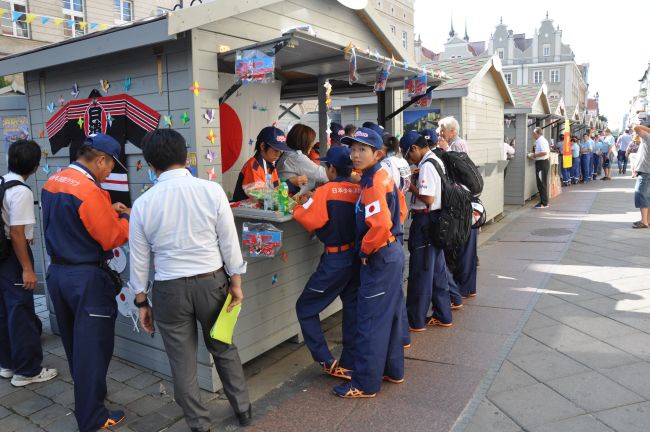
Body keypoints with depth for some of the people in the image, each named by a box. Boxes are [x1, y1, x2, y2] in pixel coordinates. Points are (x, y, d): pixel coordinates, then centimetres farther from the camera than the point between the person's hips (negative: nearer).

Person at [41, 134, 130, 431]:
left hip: (57, 273, 9)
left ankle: (87, 396, 42)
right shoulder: (89, 191, -22)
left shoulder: (52, 183, 5)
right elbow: (114, 239, -18)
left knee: (73, 343, 22)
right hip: (86, 279, -9)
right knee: (92, 347, 4)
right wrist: (127, 218, -1)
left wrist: (107, 212, 11)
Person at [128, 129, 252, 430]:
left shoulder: (143, 204, -6)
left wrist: (141, 302, 12)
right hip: (212, 281, 1)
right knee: (223, 348, 21)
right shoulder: (212, 190, -9)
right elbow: (229, 242, -5)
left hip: (169, 289, 0)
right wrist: (235, 282, 6)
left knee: (182, 362, 15)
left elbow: (139, 259, 2)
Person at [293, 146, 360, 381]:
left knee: (305, 307, 9)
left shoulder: (326, 191, -13)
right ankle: (349, 366, 22)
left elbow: (310, 220, -16)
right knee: (352, 308, 15)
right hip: (356, 256, 6)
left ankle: (327, 361, 9)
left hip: (335, 260, -6)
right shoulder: (359, 190, 0)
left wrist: (303, 205, 4)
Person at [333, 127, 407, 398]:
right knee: (389, 315, 19)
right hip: (392, 252, 10)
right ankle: (393, 370, 34)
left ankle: (366, 384, 11)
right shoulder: (383, 177, 9)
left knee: (370, 322, -1)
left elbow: (380, 225, -31)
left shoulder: (373, 183, -20)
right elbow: (401, 211, 20)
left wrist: (365, 250, -17)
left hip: (379, 258, -10)